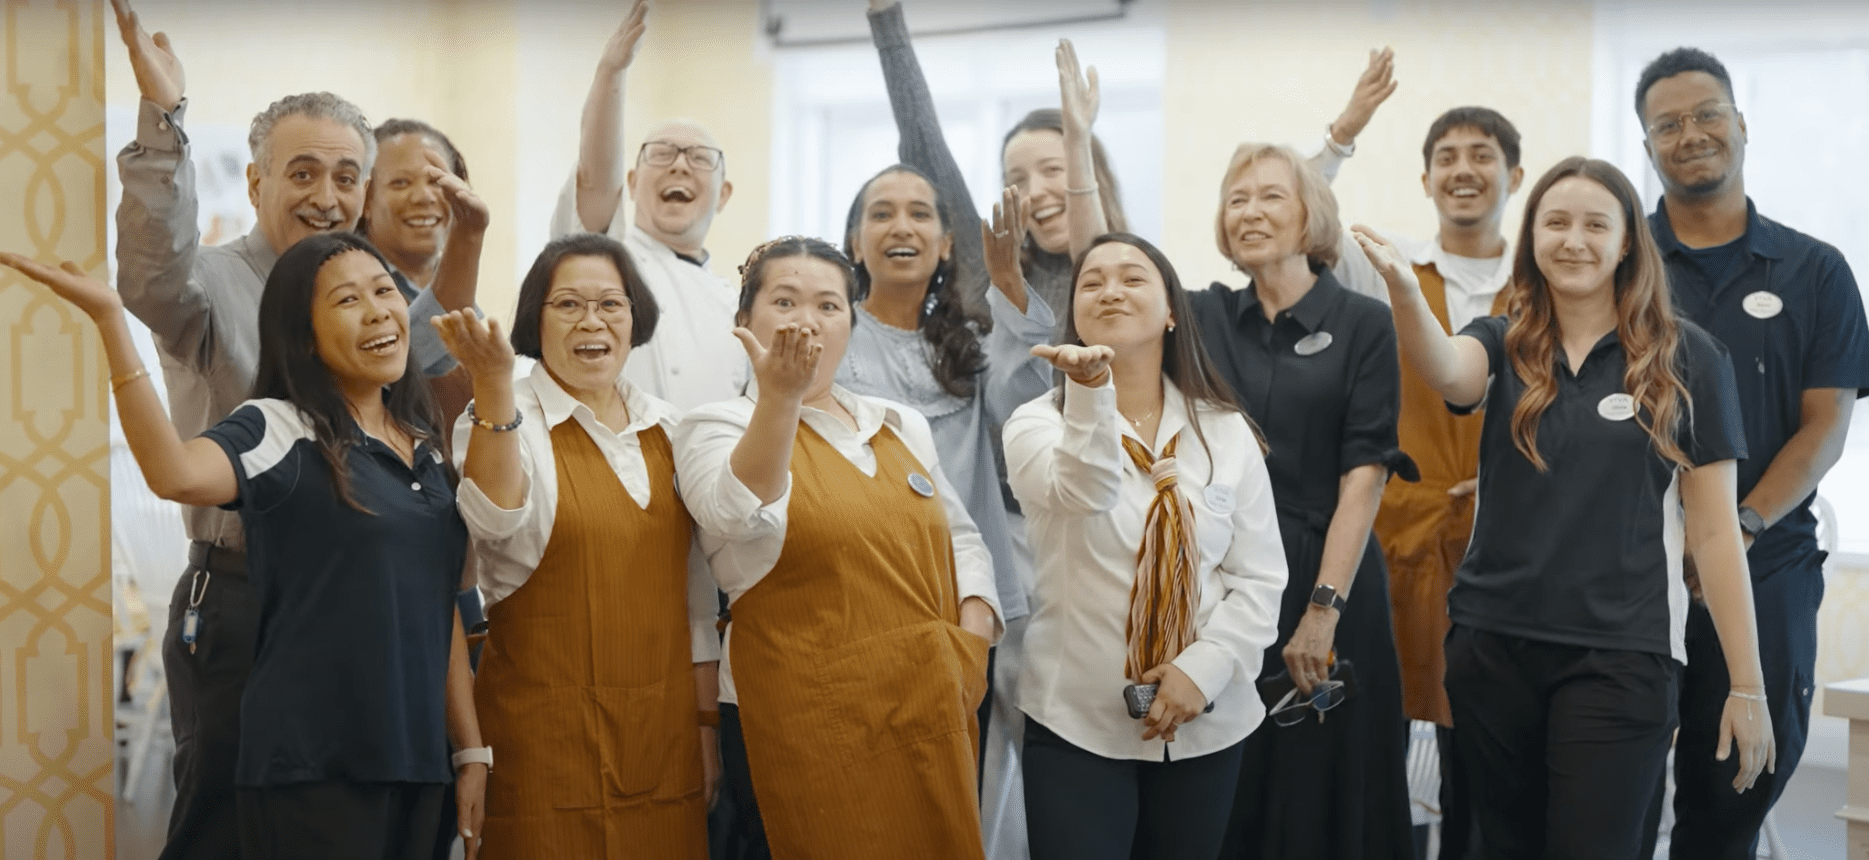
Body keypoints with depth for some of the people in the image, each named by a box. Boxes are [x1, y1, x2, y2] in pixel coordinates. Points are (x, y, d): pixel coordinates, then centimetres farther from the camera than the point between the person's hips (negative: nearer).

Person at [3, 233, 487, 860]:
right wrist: (110, 319, -34)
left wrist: (471, 748, 12)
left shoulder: (427, 448, 12)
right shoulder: (279, 430, -7)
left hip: (415, 762, 6)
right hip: (313, 771, -6)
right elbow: (178, 475, -29)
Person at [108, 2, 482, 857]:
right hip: (238, 606, -5)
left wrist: (462, 253, 4)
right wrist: (161, 113, -36)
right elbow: (155, 278, -27)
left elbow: (433, 379, 16)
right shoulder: (217, 284, -7)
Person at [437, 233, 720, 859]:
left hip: (663, 733, 4)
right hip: (548, 735, -4)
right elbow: (499, 521, -26)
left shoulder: (665, 428, 10)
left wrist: (707, 722, 12)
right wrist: (494, 384, -36)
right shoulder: (502, 419, -4)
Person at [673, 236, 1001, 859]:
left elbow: (960, 537, 21)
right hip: (805, 727, -5)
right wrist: (780, 396, -38)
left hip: (932, 715, 5)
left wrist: (974, 633, 4)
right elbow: (740, 515, -24)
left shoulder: (902, 427, 14)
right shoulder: (716, 427, -2)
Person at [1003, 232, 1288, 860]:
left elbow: (1261, 578, 1)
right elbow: (1085, 492, -26)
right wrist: (1090, 390, -42)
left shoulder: (1226, 431, 3)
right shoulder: (1039, 423, -4)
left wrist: (1202, 668, -13)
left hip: (1206, 724, 3)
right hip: (1076, 724, -2)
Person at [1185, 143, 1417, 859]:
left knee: (1325, 795, 4)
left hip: (1327, 585, -3)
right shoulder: (1205, 317, 9)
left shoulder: (1361, 324, -2)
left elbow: (1365, 475, -8)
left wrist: (1324, 608, -15)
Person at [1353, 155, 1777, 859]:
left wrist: (1747, 686, -1)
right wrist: (1403, 288, -41)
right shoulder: (1503, 347, 5)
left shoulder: (1686, 358, 0)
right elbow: (1445, 371, -20)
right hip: (1492, 643, 3)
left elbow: (1714, 529, 0)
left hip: (1621, 652, -3)